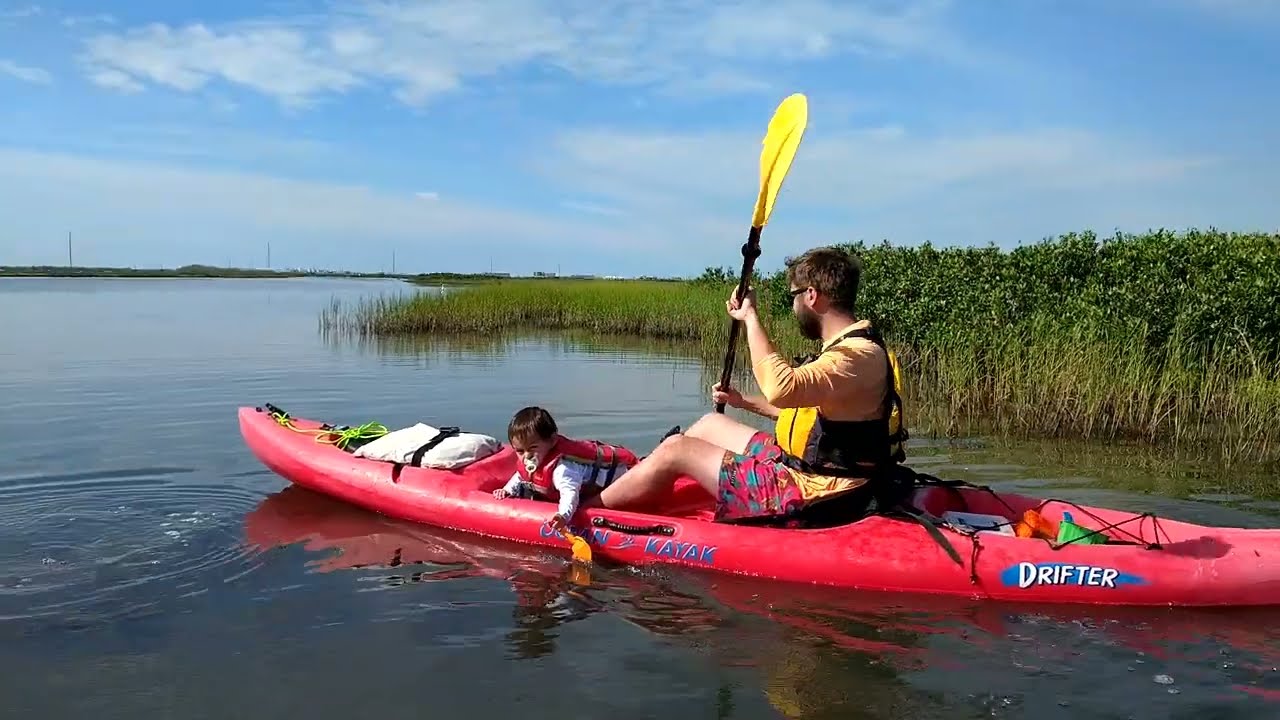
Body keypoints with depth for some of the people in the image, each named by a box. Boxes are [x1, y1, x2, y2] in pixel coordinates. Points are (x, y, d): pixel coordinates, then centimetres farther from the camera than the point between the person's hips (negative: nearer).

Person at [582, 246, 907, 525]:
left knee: (675, 450, -6)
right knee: (709, 424, 22)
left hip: (805, 494, -10)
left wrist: (750, 318, -31)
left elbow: (782, 388, -42)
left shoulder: (859, 355, -25)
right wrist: (745, 402, 21)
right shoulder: (852, 346, 9)